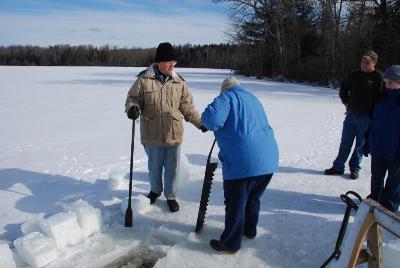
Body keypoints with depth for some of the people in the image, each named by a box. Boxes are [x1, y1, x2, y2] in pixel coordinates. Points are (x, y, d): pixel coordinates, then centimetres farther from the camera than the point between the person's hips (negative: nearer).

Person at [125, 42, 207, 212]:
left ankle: (170, 196, 31)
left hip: (173, 134, 1)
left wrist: (200, 123, 9)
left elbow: (188, 107, 10)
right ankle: (155, 190, 43)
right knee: (154, 166, 16)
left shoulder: (179, 82, 3)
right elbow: (132, 98, 0)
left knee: (172, 167, 11)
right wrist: (132, 108, -23)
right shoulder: (144, 80, -6)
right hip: (152, 134, -1)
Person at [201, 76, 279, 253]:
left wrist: (205, 121, 3)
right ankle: (250, 230, 43)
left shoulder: (227, 97, -1)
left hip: (242, 163, -8)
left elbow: (212, 119, -19)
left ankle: (230, 243, 19)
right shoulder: (253, 99, 24)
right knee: (253, 198, 25)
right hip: (268, 160, 8)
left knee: (235, 203, 6)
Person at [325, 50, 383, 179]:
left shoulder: (379, 77, -8)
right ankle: (338, 167, 17)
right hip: (351, 115, 4)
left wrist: (374, 113, -11)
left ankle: (355, 168, 21)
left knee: (360, 144, 7)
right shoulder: (354, 75, 6)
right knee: (345, 143, 9)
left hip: (367, 118, -4)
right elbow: (343, 88, 21)